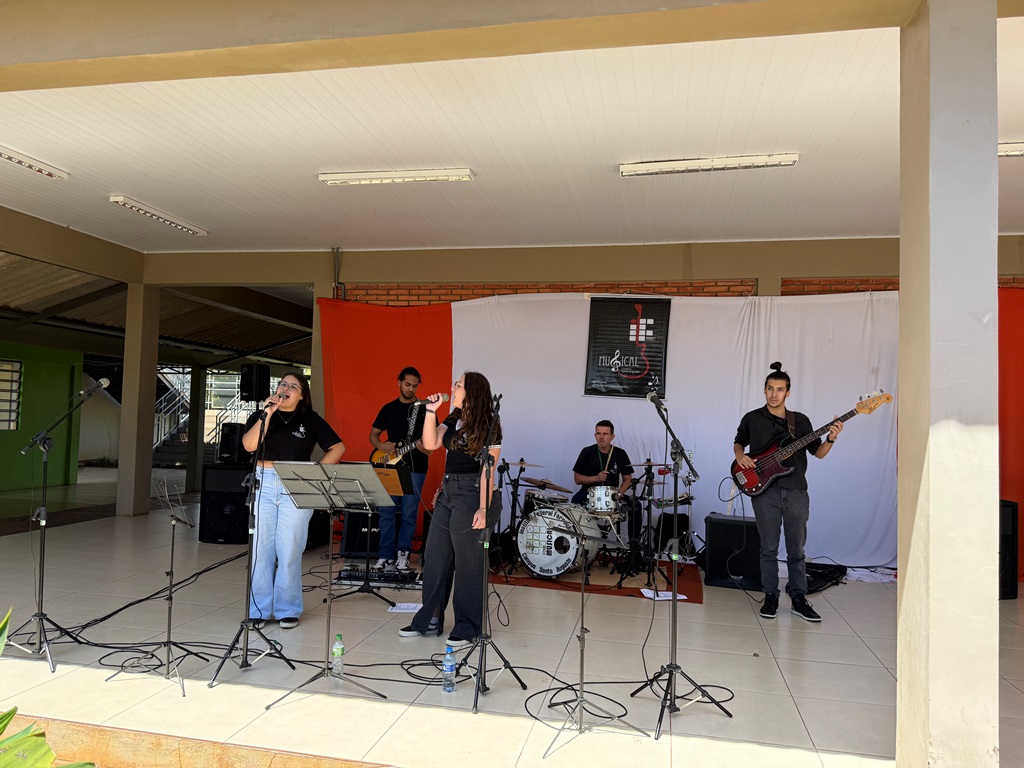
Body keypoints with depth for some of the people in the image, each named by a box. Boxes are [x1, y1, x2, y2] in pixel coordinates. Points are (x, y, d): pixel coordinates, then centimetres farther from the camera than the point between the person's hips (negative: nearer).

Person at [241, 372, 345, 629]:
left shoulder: (311, 420, 8)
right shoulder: (259, 416, 12)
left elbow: (338, 447, 6)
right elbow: (249, 445, -5)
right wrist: (267, 415, -11)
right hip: (263, 484, 2)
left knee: (289, 551, -2)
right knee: (260, 549, 2)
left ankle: (288, 610, 10)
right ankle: (258, 610, 12)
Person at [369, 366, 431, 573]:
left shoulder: (424, 409, 3)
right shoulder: (389, 408, 11)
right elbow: (373, 434, 15)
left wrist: (428, 447, -21)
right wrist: (381, 445, -6)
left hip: (415, 468, -2)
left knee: (409, 514, 1)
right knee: (386, 512, 2)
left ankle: (402, 554, 14)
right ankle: (386, 556, 10)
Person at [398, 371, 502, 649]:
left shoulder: (488, 426, -9)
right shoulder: (453, 421, 12)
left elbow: (488, 469, -13)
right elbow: (430, 443, 0)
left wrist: (483, 508, -18)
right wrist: (431, 411, -6)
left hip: (472, 494, -8)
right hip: (448, 492, 8)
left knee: (468, 563, 1)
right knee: (435, 557, 12)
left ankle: (468, 628, 14)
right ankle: (429, 619, 25)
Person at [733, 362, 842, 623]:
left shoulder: (800, 421, 9)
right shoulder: (752, 419, 4)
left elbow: (818, 453, 10)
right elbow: (738, 442, 16)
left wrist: (831, 439, -10)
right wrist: (740, 457, -5)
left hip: (796, 491, 2)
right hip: (765, 490, -1)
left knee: (797, 549, 7)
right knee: (769, 548, 4)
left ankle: (798, 598, 17)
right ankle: (771, 596, 15)